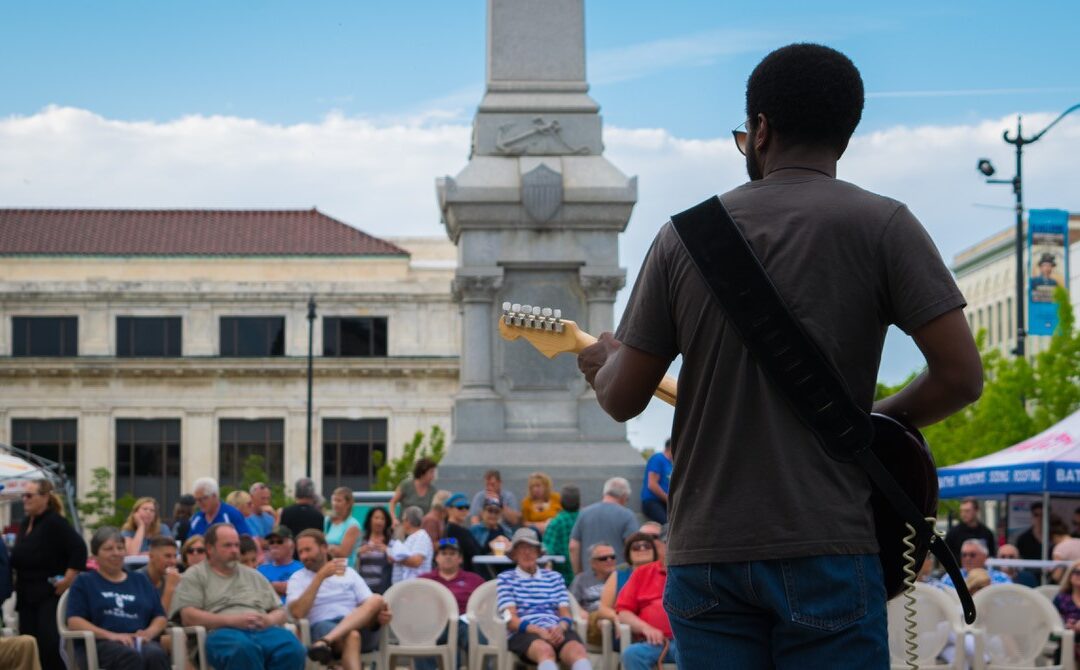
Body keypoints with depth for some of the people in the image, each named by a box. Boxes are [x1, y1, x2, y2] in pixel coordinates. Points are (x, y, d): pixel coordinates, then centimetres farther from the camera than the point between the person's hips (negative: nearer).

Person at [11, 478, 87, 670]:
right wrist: (17, 579, 12)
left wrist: (68, 579, -21)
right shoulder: (25, 524, 15)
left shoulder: (55, 522, -11)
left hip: (49, 594, -8)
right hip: (26, 595, 8)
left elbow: (79, 549, -20)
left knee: (50, 644, -16)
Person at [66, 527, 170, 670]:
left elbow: (160, 617, 22)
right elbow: (74, 622, 4)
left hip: (140, 641, 3)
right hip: (102, 644, -3)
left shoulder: (140, 580, 28)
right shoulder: (85, 582, 18)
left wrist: (149, 633, -4)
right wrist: (111, 635, -12)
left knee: (157, 655, -35)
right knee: (131, 656, -39)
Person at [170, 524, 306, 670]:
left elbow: (280, 612, 27)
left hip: (263, 630, 4)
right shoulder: (195, 576, 15)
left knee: (292, 648, -32)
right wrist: (232, 620, -10)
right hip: (221, 632, -4)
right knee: (243, 649, -42)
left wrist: (268, 620, 0)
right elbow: (188, 617, 0)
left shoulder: (254, 576, 30)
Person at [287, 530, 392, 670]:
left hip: (359, 627, 4)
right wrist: (320, 576, -8)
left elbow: (369, 606, 13)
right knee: (351, 636, -37)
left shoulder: (349, 573, 22)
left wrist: (381, 614, -12)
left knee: (377, 600, -27)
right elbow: (297, 613, -6)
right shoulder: (298, 578, 13)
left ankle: (325, 642, -44)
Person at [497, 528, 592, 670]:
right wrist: (539, 631, -16)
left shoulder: (554, 577, 26)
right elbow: (511, 620, 3)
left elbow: (566, 615, 14)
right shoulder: (506, 578, 16)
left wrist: (560, 628, -12)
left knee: (577, 649, -34)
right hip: (525, 634, -3)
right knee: (545, 649, -40)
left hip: (557, 632, 3)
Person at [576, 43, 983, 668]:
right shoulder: (881, 225, -2)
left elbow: (623, 399, 8)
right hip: (825, 546, -3)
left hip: (704, 552, 3)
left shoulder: (684, 234, 7)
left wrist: (604, 362, 31)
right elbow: (961, 376, -7)